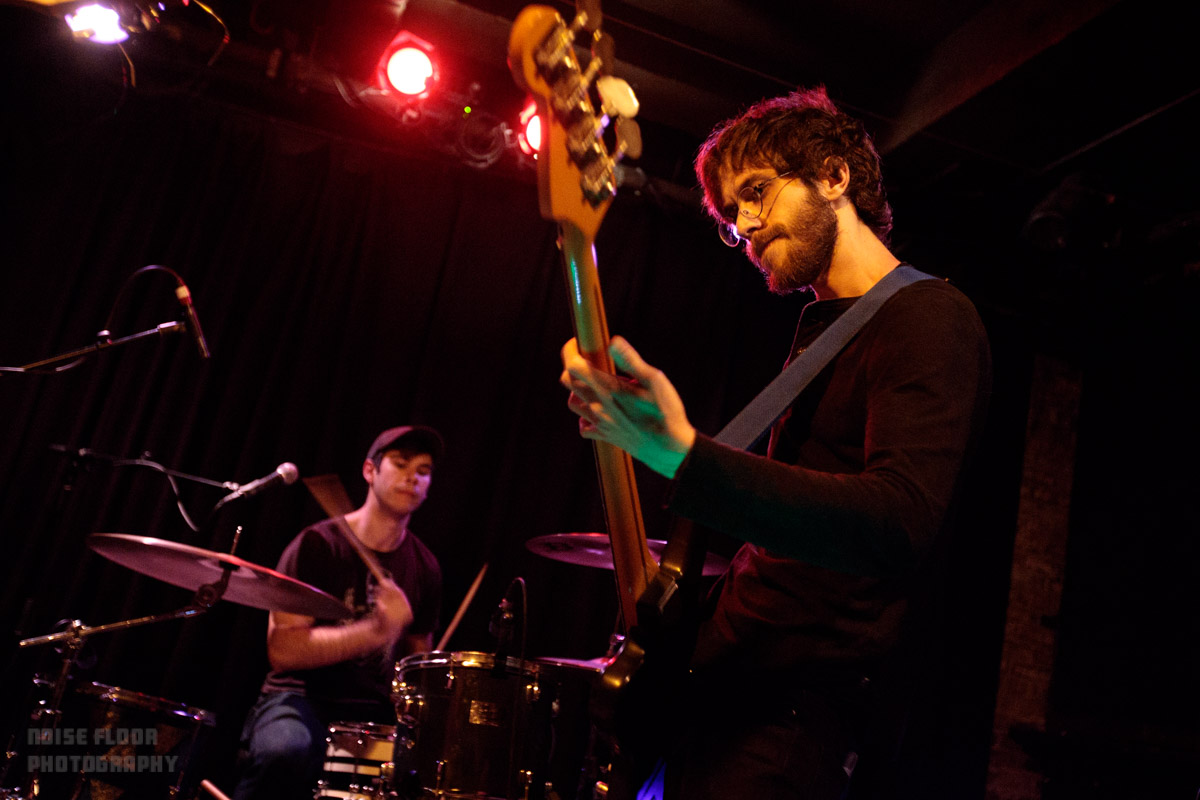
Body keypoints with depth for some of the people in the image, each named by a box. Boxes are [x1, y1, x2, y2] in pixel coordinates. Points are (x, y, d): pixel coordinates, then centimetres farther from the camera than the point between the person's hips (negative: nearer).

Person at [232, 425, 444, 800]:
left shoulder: (424, 568, 7)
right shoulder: (318, 545, -8)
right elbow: (282, 650, -16)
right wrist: (375, 631, -27)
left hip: (377, 713, 4)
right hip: (303, 697, -4)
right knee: (285, 752, -37)